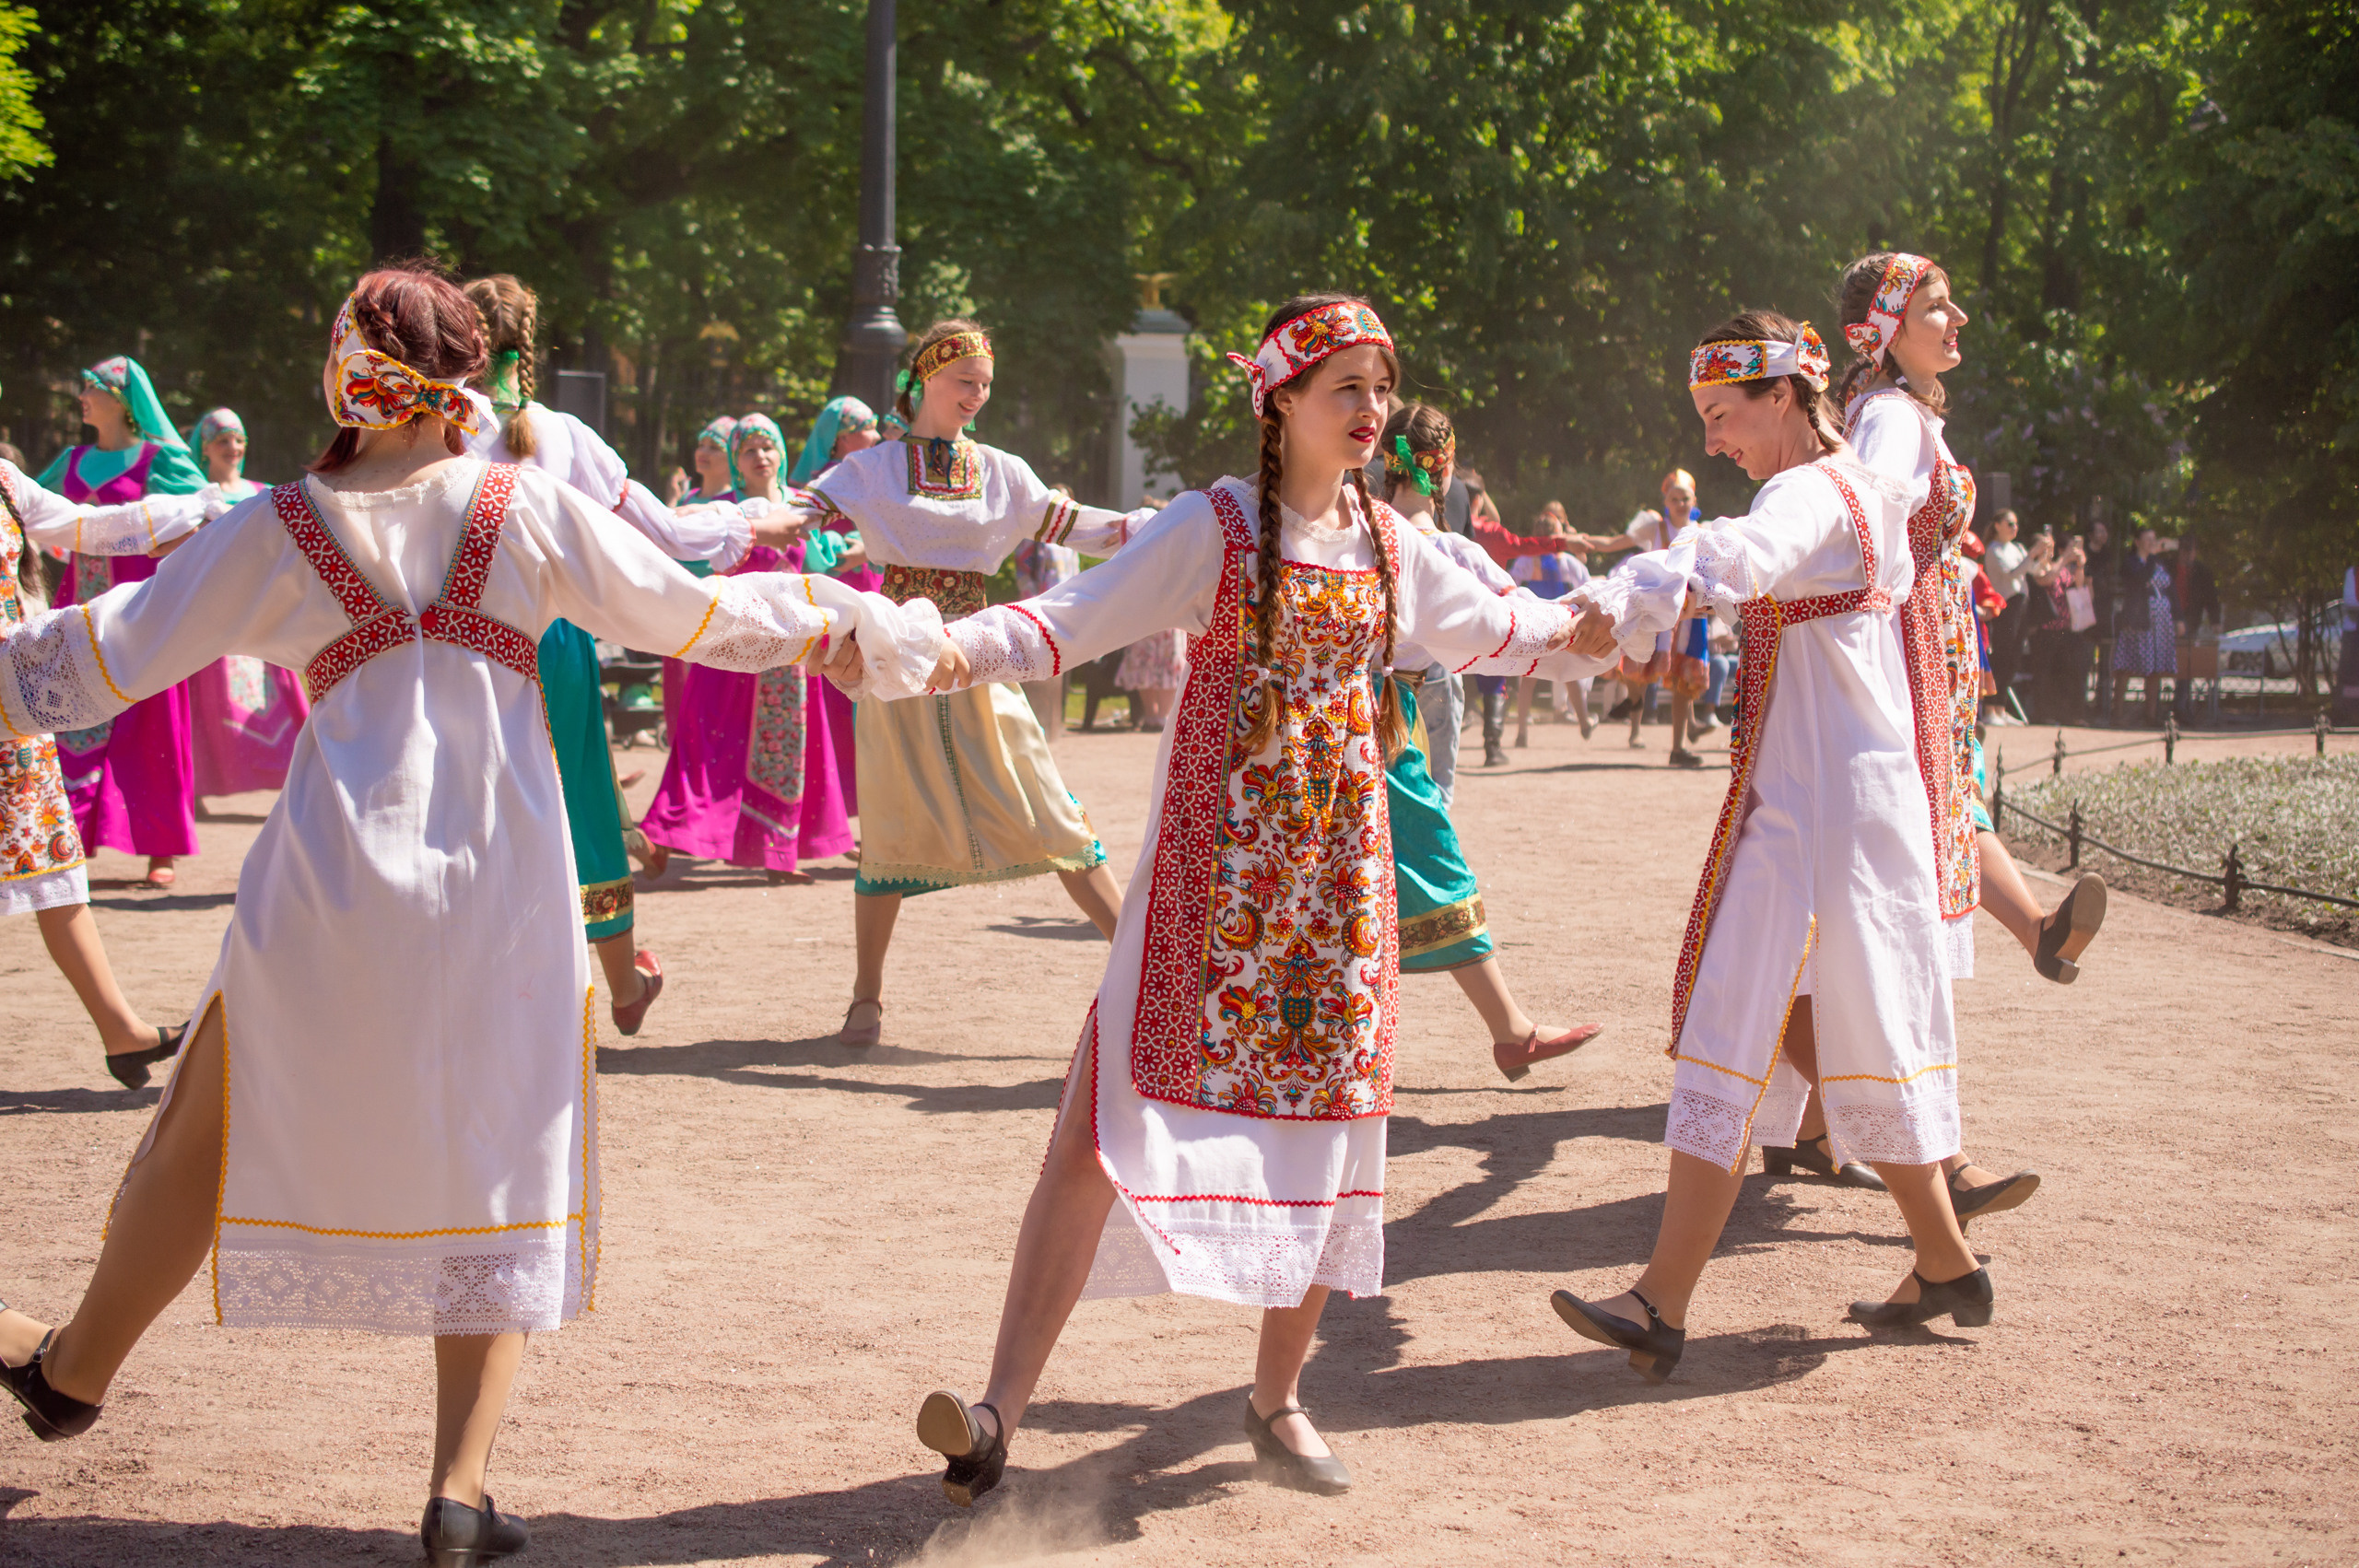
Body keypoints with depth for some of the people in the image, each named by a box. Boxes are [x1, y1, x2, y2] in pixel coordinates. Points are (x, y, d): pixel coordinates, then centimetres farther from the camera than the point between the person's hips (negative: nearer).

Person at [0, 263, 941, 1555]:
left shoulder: (277, 529, 4)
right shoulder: (527, 507, 3)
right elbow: (691, 614, 9)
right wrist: (854, 625, 22)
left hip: (331, 889, 0)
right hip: (503, 894, 0)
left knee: (211, 1141, 17)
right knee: (497, 1177, 11)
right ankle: (460, 1493, 8)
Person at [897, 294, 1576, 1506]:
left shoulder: (1389, 542, 13)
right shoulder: (1216, 527, -4)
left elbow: (1480, 626, 32)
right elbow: (1077, 618, -14)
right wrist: (949, 645, -31)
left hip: (1341, 861, 5)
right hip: (1220, 860, -5)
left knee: (1328, 1114, 5)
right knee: (1118, 1117, -13)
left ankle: (1277, 1397, 22)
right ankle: (1001, 1415, -14)